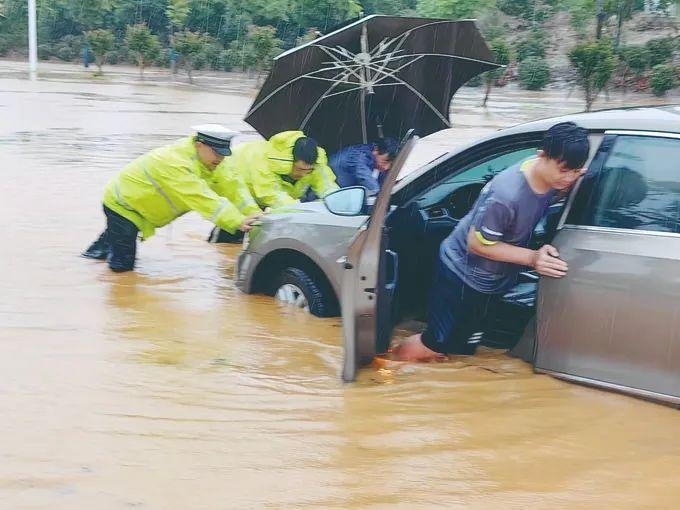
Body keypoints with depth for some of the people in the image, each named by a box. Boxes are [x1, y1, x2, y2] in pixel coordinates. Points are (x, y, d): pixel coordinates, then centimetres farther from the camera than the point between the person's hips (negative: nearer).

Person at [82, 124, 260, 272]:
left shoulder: (206, 158, -9)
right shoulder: (176, 163, -37)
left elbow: (230, 185, -12)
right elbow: (201, 198, -43)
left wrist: (254, 214, -24)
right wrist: (238, 222, -48)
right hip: (121, 205, -9)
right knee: (122, 266, -11)